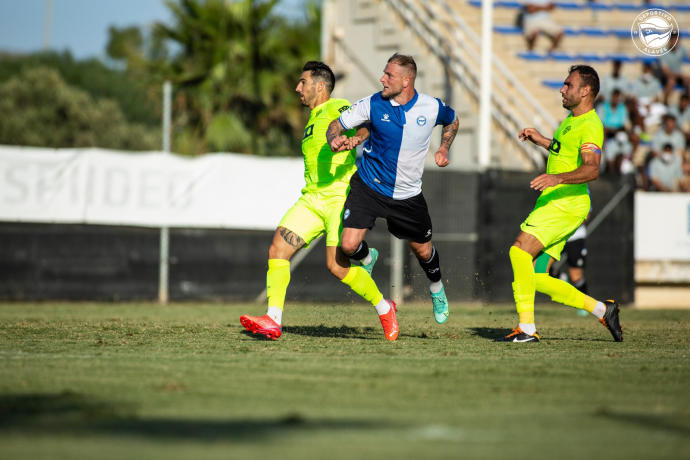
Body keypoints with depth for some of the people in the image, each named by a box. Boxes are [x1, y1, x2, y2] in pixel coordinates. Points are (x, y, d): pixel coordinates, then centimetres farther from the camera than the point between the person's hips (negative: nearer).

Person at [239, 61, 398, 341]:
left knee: (337, 266, -15)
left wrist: (354, 138, -39)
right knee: (277, 248, -10)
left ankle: (384, 309, 8)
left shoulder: (337, 109, -3)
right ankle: (273, 322, -13)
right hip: (311, 200, 8)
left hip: (340, 197, -8)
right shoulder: (312, 121, 23)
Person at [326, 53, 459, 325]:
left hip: (407, 195, 1)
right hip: (368, 187, -1)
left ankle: (437, 290, 45)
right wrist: (334, 139, -27)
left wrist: (443, 149, 1)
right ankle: (367, 258, 23)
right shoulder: (373, 104, -14)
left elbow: (452, 121, 14)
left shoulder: (432, 107, -10)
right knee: (349, 246, -16)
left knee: (423, 251, 12)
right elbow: (337, 124, -5)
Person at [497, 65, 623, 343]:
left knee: (520, 250, -24)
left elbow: (592, 169, -28)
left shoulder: (590, 125, -13)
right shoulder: (571, 121, 19)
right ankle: (602, 310, 12)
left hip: (566, 204, -10)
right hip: (551, 203, 10)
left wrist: (558, 178, -43)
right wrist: (541, 141, 32)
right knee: (537, 279, 2)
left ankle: (527, 328, -25)